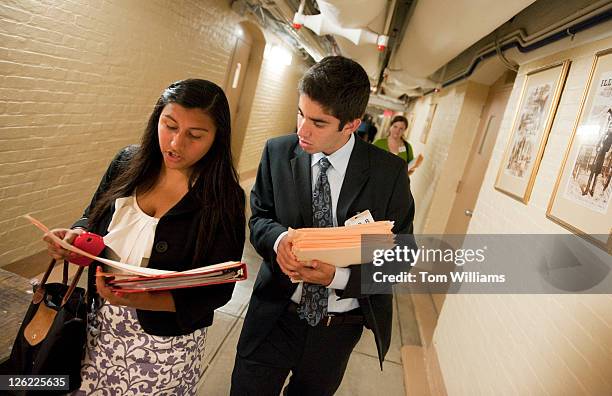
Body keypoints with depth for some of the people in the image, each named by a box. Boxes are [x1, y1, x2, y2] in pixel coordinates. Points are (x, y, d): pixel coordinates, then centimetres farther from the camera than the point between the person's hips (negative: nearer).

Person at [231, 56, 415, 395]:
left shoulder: (389, 172, -14)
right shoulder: (277, 152, -8)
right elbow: (259, 217, 1)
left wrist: (339, 276, -24)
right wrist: (278, 237, -23)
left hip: (340, 326, 0)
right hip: (275, 315, 1)